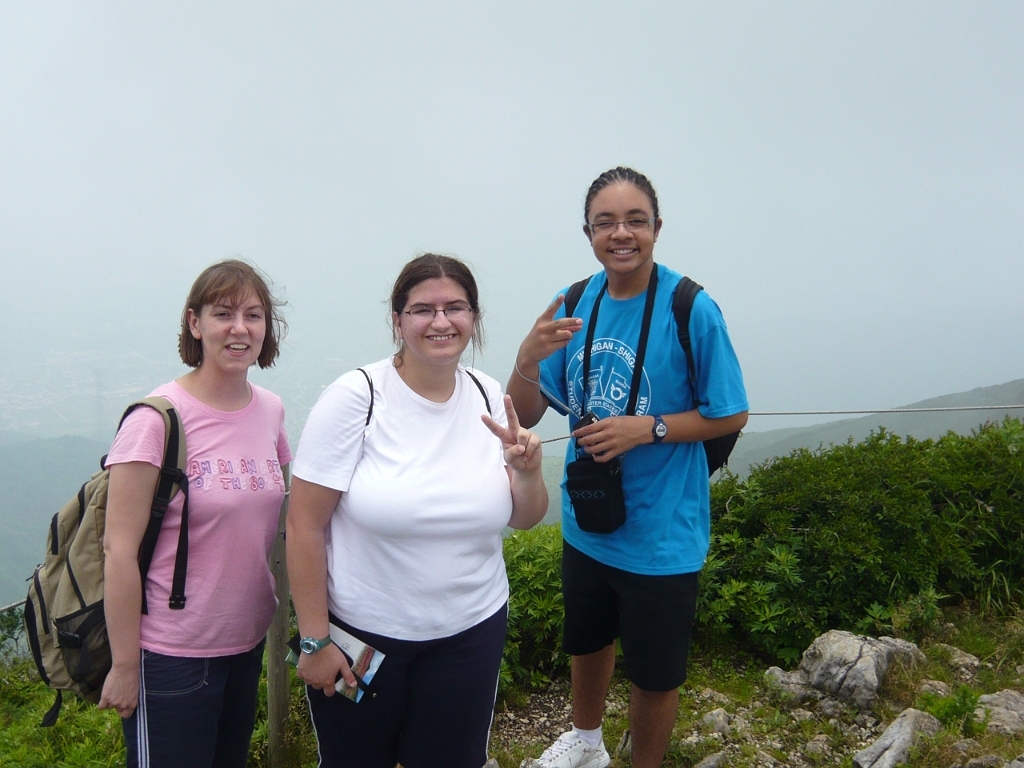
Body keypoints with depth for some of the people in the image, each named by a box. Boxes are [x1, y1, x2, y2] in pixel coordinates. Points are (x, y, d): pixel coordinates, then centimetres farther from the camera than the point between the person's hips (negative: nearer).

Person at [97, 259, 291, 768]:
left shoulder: (271, 410, 1)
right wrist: (124, 666, -13)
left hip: (248, 642, 6)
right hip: (172, 656, -6)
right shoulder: (157, 419, -17)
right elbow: (120, 551, -16)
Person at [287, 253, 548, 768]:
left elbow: (523, 519, 4)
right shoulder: (356, 398, -16)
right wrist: (314, 640, -10)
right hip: (359, 631, -3)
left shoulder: (489, 397, -3)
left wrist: (527, 472, -17)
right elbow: (304, 525, -13)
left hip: (471, 630, 3)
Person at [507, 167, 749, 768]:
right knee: (588, 643, 29)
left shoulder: (692, 310, -19)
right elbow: (526, 414, -4)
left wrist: (648, 428, -25)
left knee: (655, 675, 15)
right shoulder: (576, 306, -5)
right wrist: (529, 357, -24)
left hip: (662, 532, -5)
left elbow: (731, 414, -11)